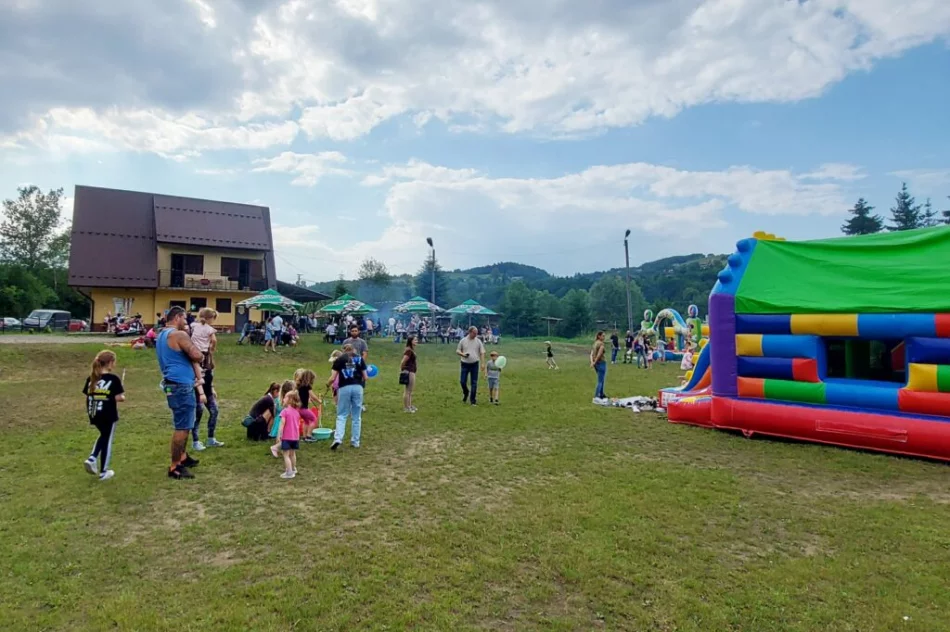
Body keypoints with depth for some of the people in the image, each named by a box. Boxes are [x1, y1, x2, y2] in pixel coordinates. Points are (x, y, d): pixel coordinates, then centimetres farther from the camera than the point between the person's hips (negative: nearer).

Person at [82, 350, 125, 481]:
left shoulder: (91, 378, 4)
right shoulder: (113, 378, -13)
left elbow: (87, 395, 6)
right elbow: (118, 398, -15)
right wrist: (123, 397, 7)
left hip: (94, 414, 6)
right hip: (108, 415, -6)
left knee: (103, 436, 28)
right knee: (107, 441, 7)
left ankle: (92, 458, 9)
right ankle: (103, 472, 15)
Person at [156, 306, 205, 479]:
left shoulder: (162, 335, 17)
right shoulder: (179, 335, -15)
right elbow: (197, 356, -22)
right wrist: (202, 355, -1)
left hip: (173, 384, 11)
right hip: (181, 385, -11)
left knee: (183, 424, 22)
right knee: (182, 427, -5)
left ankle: (182, 457, 33)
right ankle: (175, 467, 1)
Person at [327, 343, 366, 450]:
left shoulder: (339, 359, 8)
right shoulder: (359, 358, 12)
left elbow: (332, 378, 2)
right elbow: (365, 377, 9)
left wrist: (328, 385, 22)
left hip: (344, 388, -1)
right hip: (358, 387, 1)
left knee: (341, 416, 7)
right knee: (356, 416, 10)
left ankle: (338, 438, -8)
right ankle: (355, 441, 14)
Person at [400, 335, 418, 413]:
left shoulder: (411, 350, 12)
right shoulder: (409, 351, -19)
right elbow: (403, 362, -22)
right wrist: (402, 370, -11)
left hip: (412, 372, 10)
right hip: (409, 372, -10)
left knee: (410, 390, 19)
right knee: (408, 391, -3)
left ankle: (409, 406, 30)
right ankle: (406, 408, 5)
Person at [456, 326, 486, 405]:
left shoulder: (478, 341, 2)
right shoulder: (463, 341, 2)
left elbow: (482, 353, 1)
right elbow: (457, 351, 6)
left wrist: (483, 363, -11)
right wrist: (463, 354, -15)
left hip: (474, 364, 0)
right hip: (465, 364, 0)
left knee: (474, 383, 1)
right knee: (463, 381, -1)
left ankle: (473, 400, 8)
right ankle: (466, 393, 30)